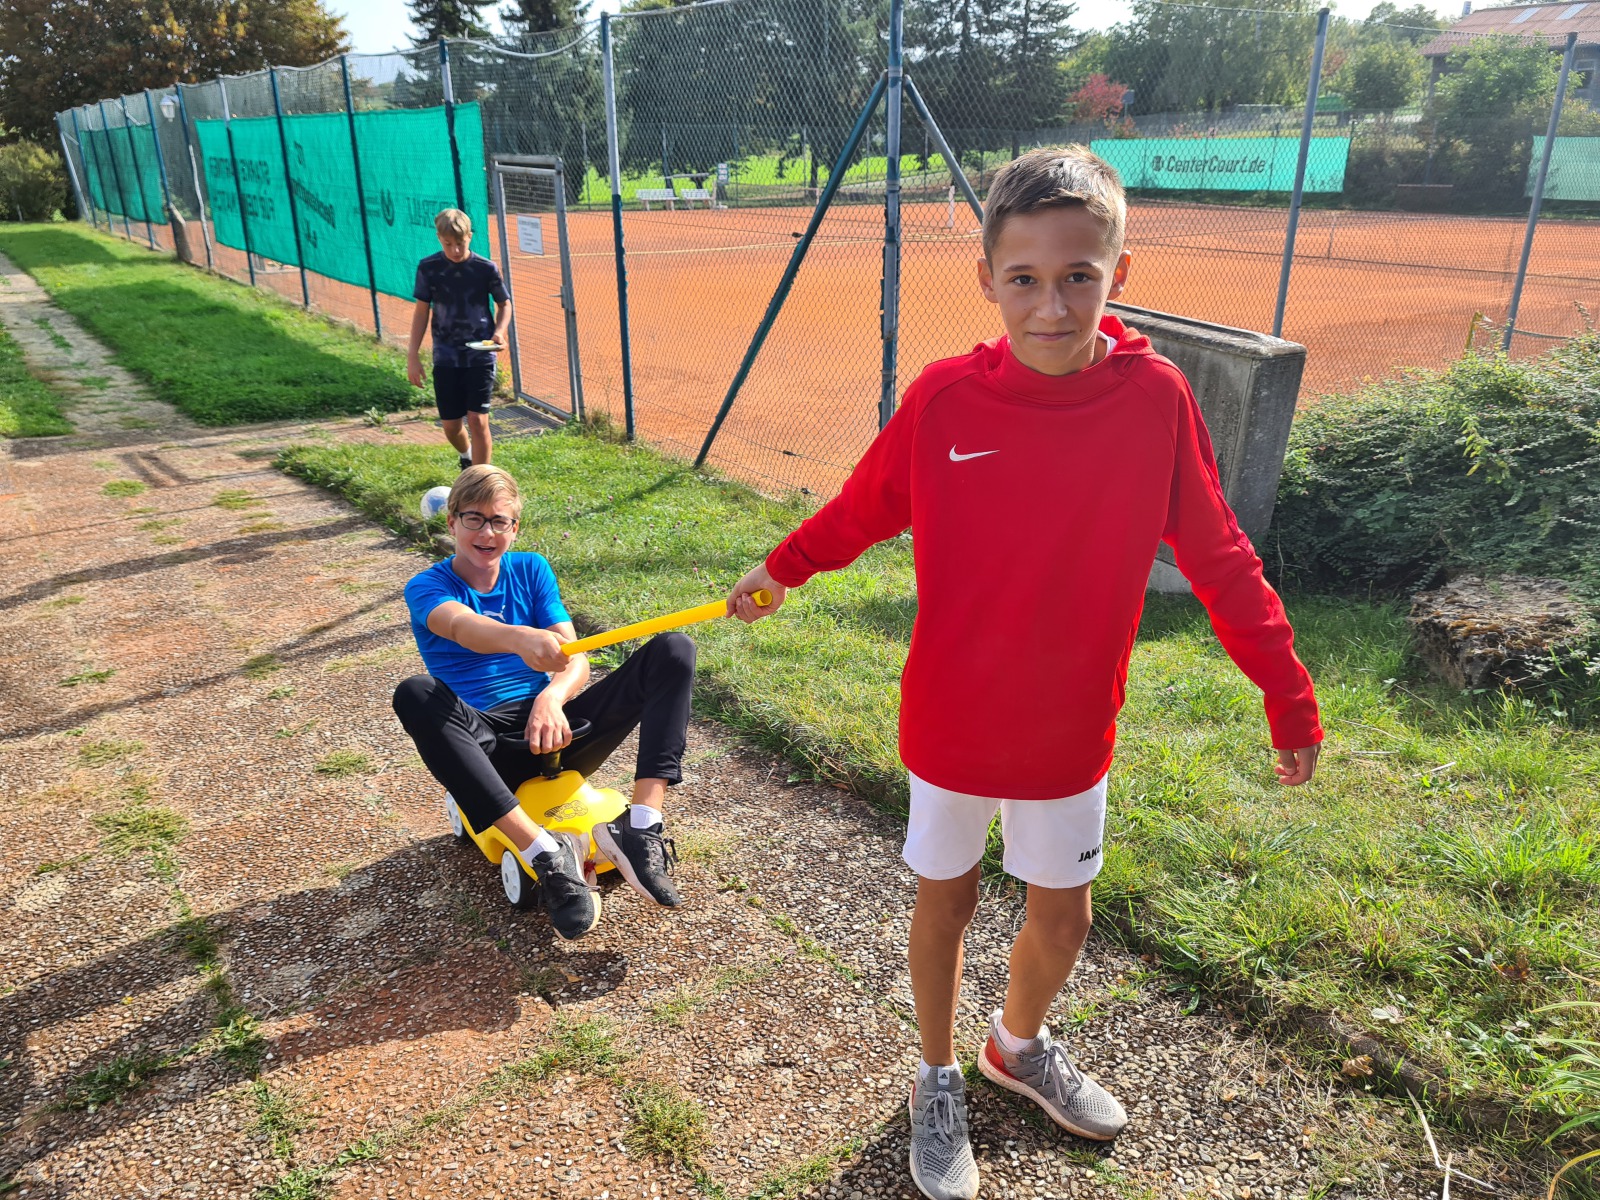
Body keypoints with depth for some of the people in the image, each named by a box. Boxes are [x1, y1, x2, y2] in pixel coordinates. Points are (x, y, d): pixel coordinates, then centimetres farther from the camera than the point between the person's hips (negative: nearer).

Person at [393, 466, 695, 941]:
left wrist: (553, 695, -27)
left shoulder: (531, 569, 10)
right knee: (414, 694, -36)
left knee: (673, 649, -13)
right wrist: (519, 638, -49)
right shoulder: (427, 587, 0)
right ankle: (546, 855, -38)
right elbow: (463, 626, -26)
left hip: (551, 732, 3)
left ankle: (640, 826, -30)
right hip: (486, 749, -2)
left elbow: (575, 657, -2)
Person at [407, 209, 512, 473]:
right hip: (445, 358, 2)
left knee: (478, 420, -10)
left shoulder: (486, 268, -6)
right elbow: (422, 310, 6)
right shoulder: (428, 268, -2)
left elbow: (504, 304, 7)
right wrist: (412, 355, 3)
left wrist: (499, 332, -13)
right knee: (451, 426, 6)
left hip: (481, 356, -2)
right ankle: (466, 458, 41)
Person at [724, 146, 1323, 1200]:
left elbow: (1218, 558, -4)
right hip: (951, 725, -1)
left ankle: (1021, 1044, 52)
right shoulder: (944, 400, -17)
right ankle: (939, 1083, 44)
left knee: (1064, 918, 18)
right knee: (945, 904, 17)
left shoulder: (1156, 398, -15)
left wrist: (1289, 695, 1)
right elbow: (861, 509, 2)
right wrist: (782, 570, 9)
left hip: (1071, 731, 2)